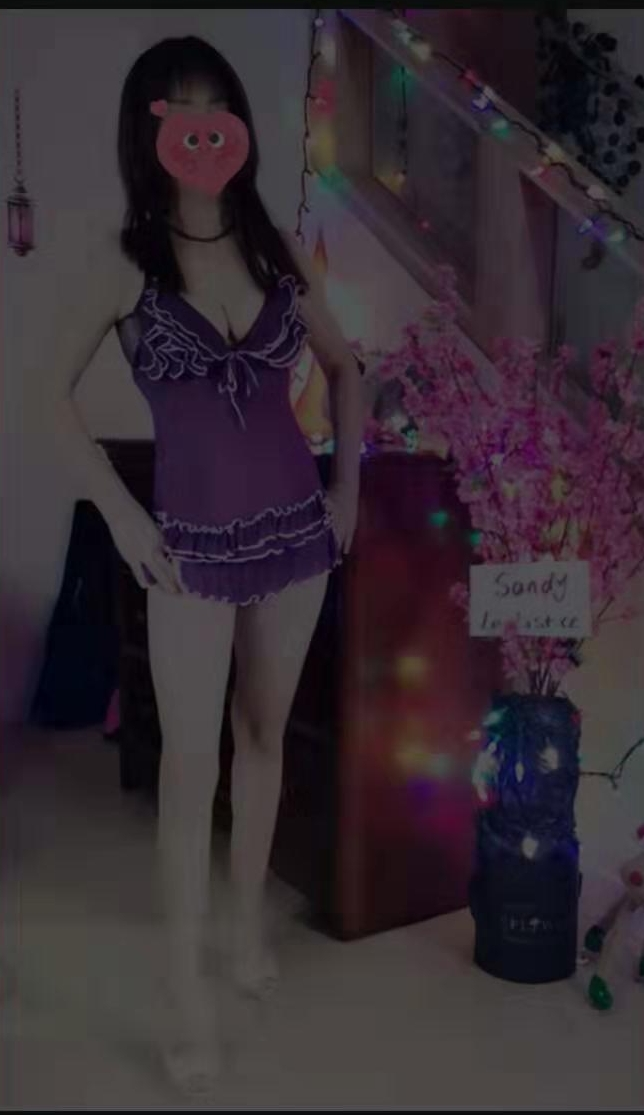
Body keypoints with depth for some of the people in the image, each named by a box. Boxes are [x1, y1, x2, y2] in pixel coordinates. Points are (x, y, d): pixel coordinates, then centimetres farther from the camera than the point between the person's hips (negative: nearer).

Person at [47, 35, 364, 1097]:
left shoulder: (276, 248, 4)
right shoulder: (122, 262, -5)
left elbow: (344, 365, 15)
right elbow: (55, 393, -1)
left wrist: (346, 482, 8)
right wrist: (120, 514, -7)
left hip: (294, 526, 4)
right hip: (192, 538, -3)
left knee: (265, 735, 15)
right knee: (192, 761, 0)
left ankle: (249, 919, 37)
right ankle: (187, 989, 16)